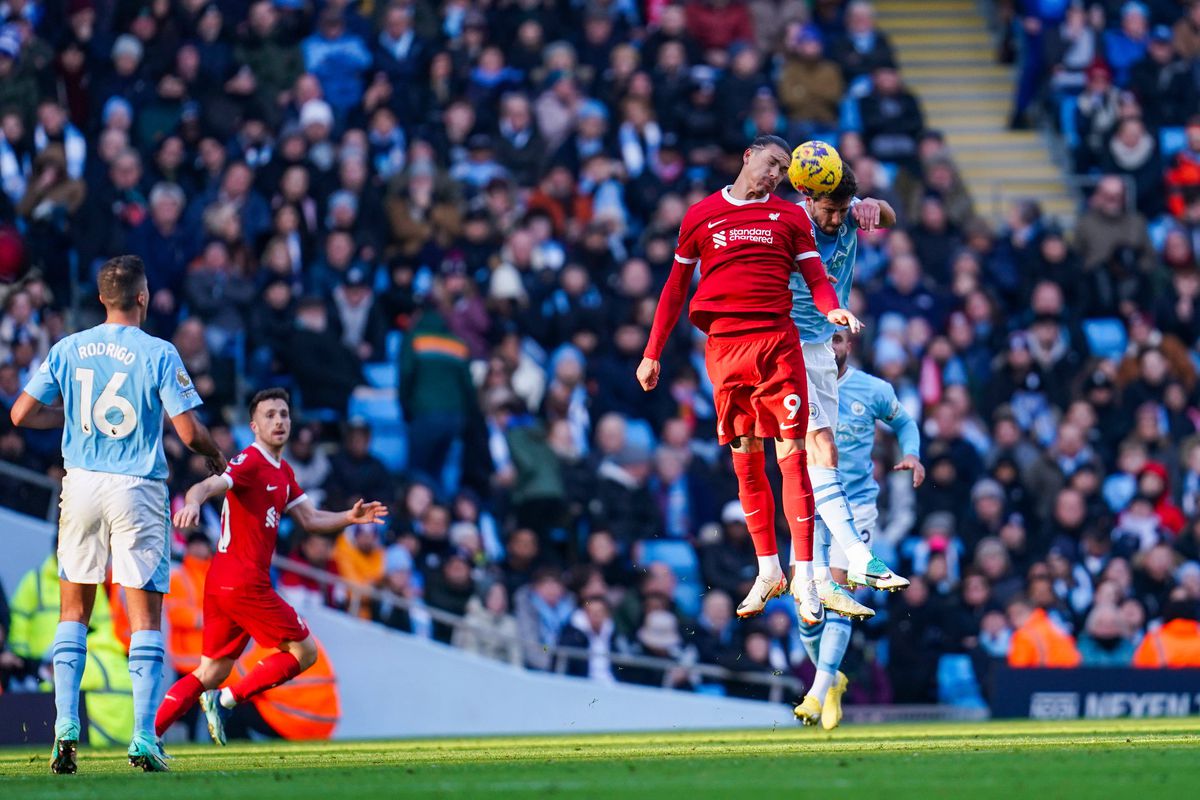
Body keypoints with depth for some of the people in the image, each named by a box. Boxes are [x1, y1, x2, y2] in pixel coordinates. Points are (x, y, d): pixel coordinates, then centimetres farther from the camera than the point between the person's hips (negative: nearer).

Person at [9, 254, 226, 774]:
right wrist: (216, 457, 10)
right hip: (138, 492, -3)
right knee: (145, 613, 2)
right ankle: (143, 738, -4)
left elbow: (22, 414, 4)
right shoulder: (158, 354, -9)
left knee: (74, 610, 14)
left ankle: (65, 726, 3)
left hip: (82, 484, 3)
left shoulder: (68, 350, 2)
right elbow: (189, 432, -11)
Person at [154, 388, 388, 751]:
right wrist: (193, 502, -50)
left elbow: (310, 519, 21)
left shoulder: (283, 472, 19)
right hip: (244, 582, -9)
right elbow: (208, 486, -27)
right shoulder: (249, 462, -10)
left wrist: (351, 517, 4)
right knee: (304, 651, -1)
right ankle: (226, 699, -5)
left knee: (211, 672, 9)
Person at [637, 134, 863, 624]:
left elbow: (815, 275, 5)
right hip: (724, 344, 1)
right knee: (745, 459, 4)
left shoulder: (790, 217, 12)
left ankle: (803, 578, -9)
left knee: (791, 453, -8)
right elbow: (676, 286, 17)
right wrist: (652, 352, 15)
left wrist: (831, 308, -18)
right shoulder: (701, 216, 13)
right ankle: (768, 572, 15)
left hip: (776, 341, -1)